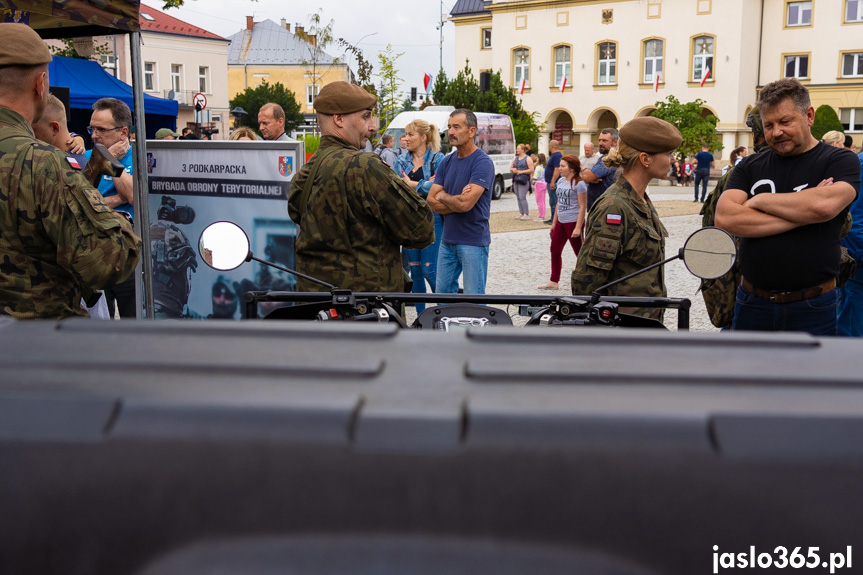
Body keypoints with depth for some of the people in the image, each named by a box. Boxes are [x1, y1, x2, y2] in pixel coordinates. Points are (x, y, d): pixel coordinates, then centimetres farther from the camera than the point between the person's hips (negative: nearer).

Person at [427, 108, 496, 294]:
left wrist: (443, 196, -4)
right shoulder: (447, 162, 9)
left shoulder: (483, 162, -13)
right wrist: (456, 201, -13)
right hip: (448, 239, 7)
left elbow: (465, 204, -23)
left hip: (473, 242, -7)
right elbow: (431, 202, 3)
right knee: (443, 294, 13)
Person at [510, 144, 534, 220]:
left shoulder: (527, 159, -3)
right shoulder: (515, 158, 18)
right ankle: (521, 213, 12)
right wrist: (513, 169, -3)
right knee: (518, 197, 6)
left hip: (524, 180, -7)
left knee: (522, 197, -14)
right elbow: (510, 168, 21)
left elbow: (531, 170, -10)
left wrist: (521, 171, -14)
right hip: (516, 180, 7)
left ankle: (527, 214, -11)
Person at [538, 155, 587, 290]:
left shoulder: (579, 184, -14)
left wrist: (578, 228, -20)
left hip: (573, 222, -9)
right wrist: (554, 222, 18)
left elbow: (583, 207, -16)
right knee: (555, 251, 11)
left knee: (580, 253, 1)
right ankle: (553, 282, 19)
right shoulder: (561, 181, 10)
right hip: (561, 222, 9)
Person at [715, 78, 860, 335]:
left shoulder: (841, 162, -1)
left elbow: (825, 205, -23)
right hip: (752, 304, 3)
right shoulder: (750, 167, 7)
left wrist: (759, 200, -10)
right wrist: (801, 214, -15)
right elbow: (724, 218, -11)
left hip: (811, 309, -3)